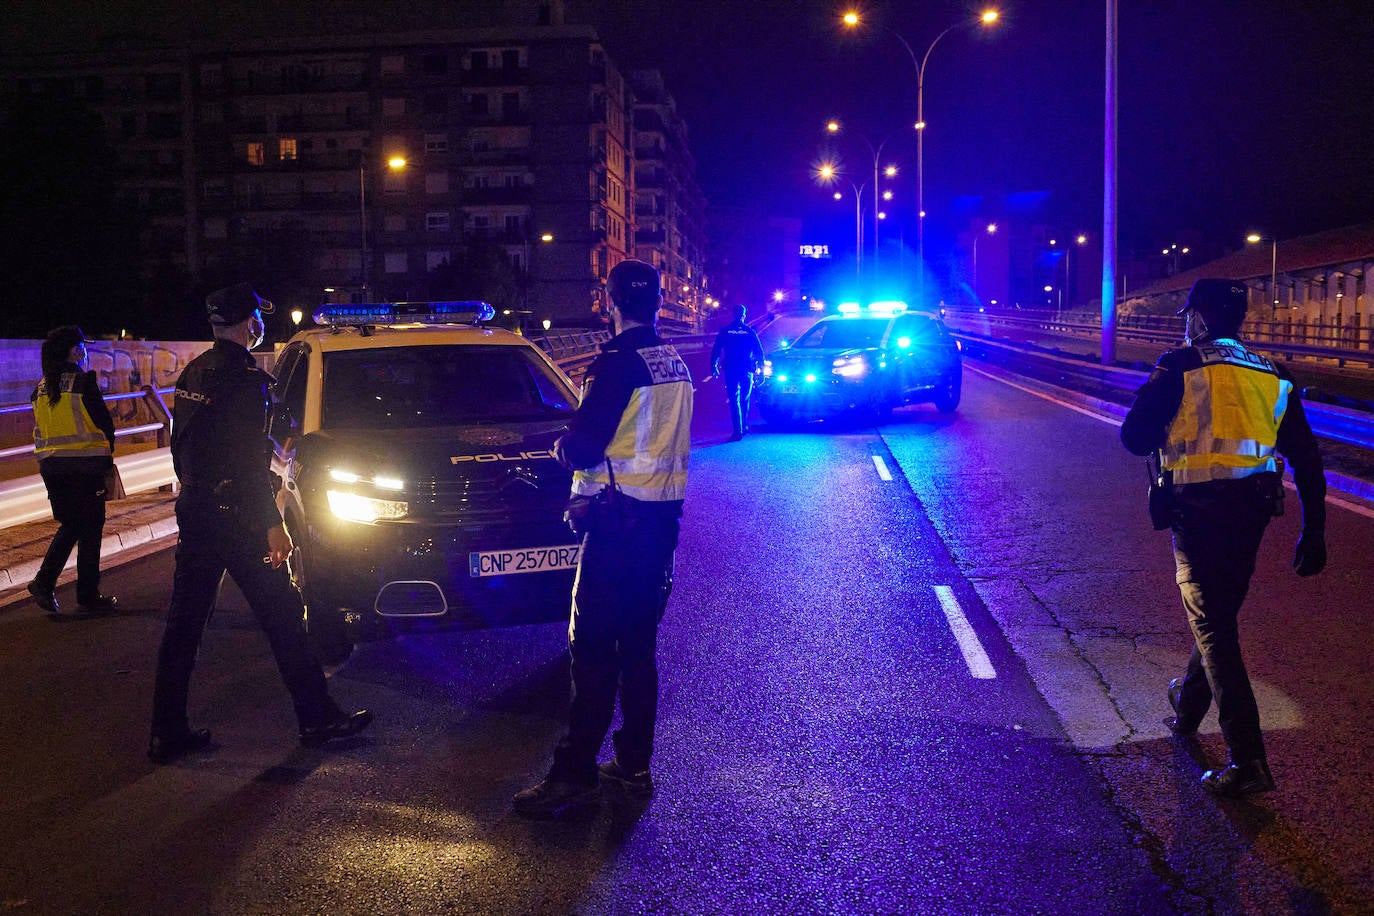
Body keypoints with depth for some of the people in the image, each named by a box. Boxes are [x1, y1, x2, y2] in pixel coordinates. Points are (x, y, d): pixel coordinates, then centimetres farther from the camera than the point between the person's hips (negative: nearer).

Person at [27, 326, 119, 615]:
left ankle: (44, 581, 5)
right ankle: (88, 596, 9)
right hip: (85, 465, -6)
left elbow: (39, 431, 13)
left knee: (69, 525, 19)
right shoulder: (83, 382, -11)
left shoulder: (41, 388, 9)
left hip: (50, 465, 6)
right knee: (90, 529, 3)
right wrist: (107, 455, 6)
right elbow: (104, 423, -9)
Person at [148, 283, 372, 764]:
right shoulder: (244, 377, -15)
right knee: (282, 614, 2)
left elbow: (181, 445, 18)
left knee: (184, 621, 10)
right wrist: (272, 524, -17)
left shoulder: (193, 373, 11)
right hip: (235, 516, -8)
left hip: (194, 509, 8)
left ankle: (167, 733, 16)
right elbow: (248, 462, -20)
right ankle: (317, 717, 10)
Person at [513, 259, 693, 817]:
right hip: (665, 515, 8)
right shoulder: (675, 365, 12)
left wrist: (563, 448, 3)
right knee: (639, 645, 13)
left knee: (593, 646, -4)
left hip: (620, 521, -8)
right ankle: (633, 766, 20)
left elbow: (584, 446, -19)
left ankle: (574, 772, 0)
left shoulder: (618, 363, -15)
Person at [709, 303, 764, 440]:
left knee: (734, 401, -2)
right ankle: (744, 426, 23)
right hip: (747, 370, 1)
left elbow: (716, 350, 2)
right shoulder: (750, 332, 1)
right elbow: (759, 352, 3)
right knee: (745, 399, 19)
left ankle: (738, 431, -13)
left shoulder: (724, 331, 1)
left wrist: (714, 367, 9)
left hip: (730, 370, -1)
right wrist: (761, 367, 10)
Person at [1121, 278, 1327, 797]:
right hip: (1252, 513, 6)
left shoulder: (1182, 365, -7)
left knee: (1214, 628, -4)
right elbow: (1306, 457, 8)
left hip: (1199, 511, -6)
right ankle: (1188, 706, 44)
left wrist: (1172, 433, 13)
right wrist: (1313, 532, 10)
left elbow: (1136, 437, -9)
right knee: (1219, 613, 22)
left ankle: (1248, 760, -9)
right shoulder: (1273, 375, 10)